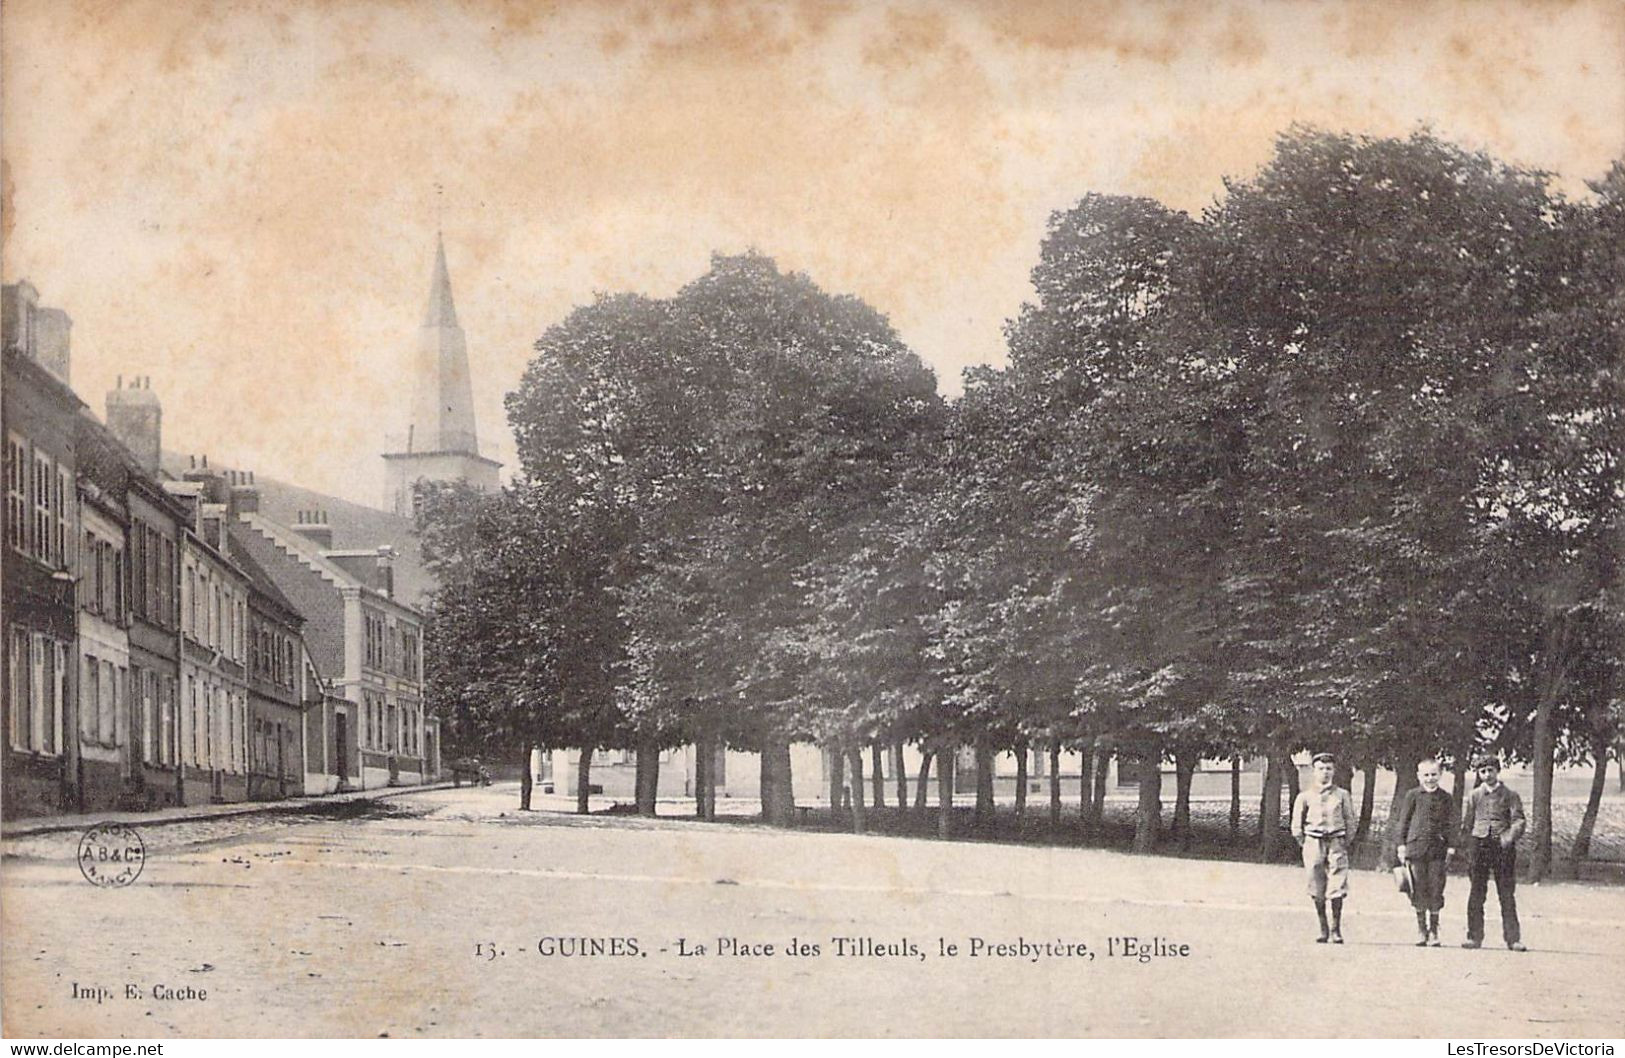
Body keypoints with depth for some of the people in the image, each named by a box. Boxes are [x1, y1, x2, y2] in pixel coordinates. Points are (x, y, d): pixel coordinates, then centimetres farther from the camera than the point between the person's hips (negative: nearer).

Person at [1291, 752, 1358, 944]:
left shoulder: (1342, 795, 8)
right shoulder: (1305, 796, 7)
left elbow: (1350, 821, 12)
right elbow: (1296, 824, 11)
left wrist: (1345, 842, 6)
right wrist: (1305, 844, 6)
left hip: (1336, 841, -1)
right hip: (1314, 841, 1)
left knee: (1337, 886, -9)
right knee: (1317, 888, 1)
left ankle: (1336, 929, -2)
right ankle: (1323, 929, 11)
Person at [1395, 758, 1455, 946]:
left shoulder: (1446, 798, 8)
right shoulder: (1413, 796, 5)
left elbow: (1451, 825, 8)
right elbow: (1403, 821, 7)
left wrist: (1450, 848, 1)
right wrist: (1402, 845, 2)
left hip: (1437, 849, 0)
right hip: (1416, 846, 0)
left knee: (1436, 889, 0)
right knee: (1419, 890, 2)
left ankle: (1434, 930, 10)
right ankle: (1421, 929, 11)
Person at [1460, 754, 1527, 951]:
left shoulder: (1510, 796, 6)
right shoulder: (1474, 796, 13)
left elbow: (1518, 821, -5)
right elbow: (1467, 824, 15)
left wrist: (1509, 837, -25)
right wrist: (1467, 849, 8)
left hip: (1502, 846, -2)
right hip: (1479, 844, 2)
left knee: (1507, 894, -2)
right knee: (1476, 894, 1)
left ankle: (1513, 939, 1)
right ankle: (1474, 937, 8)